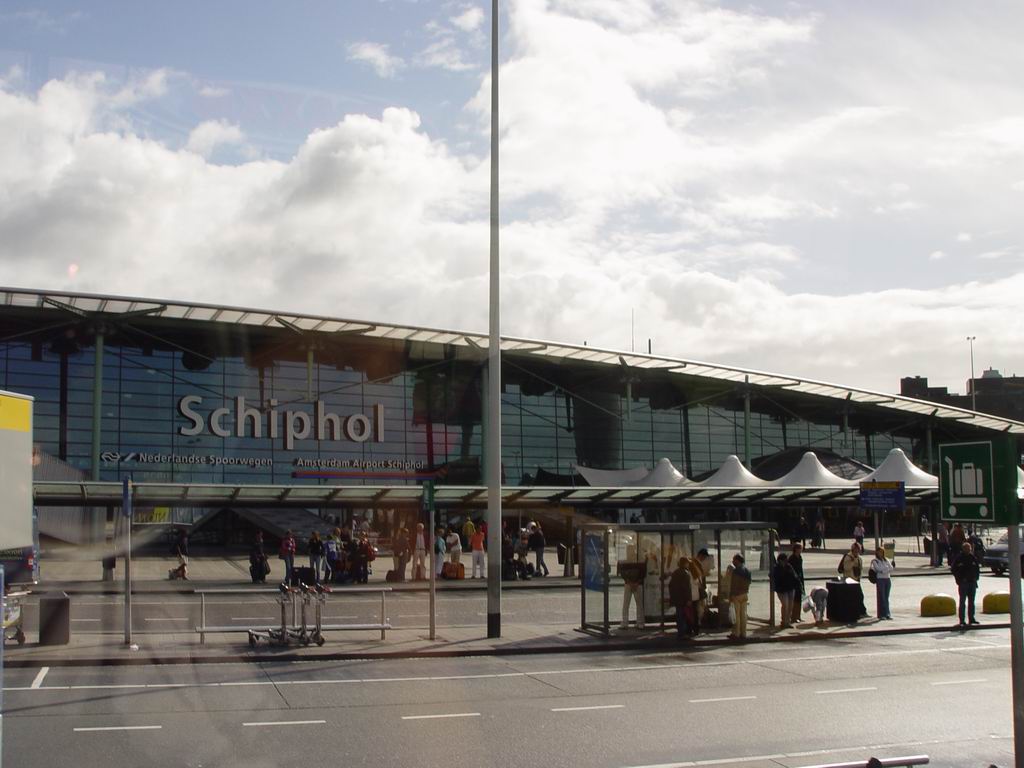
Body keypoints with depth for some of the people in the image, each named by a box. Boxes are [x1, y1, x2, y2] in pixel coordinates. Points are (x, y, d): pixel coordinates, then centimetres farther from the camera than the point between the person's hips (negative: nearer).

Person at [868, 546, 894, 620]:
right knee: (881, 597, -5)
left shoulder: (886, 560, 17)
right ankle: (881, 614, -3)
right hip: (880, 580, -5)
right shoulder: (874, 561, 2)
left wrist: (883, 570, -11)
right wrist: (887, 568, -4)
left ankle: (887, 613, 11)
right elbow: (879, 569, -11)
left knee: (886, 597, 6)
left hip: (888, 579, 5)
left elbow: (891, 568, 4)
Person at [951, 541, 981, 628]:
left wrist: (976, 576, 7)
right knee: (962, 602, -4)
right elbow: (953, 568, -5)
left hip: (972, 582, 5)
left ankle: (971, 618, 21)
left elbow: (978, 567, 18)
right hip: (963, 583, -5)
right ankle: (962, 621, -3)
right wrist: (958, 578, -9)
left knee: (971, 601, 12)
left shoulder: (973, 558, 7)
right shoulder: (959, 558, -7)